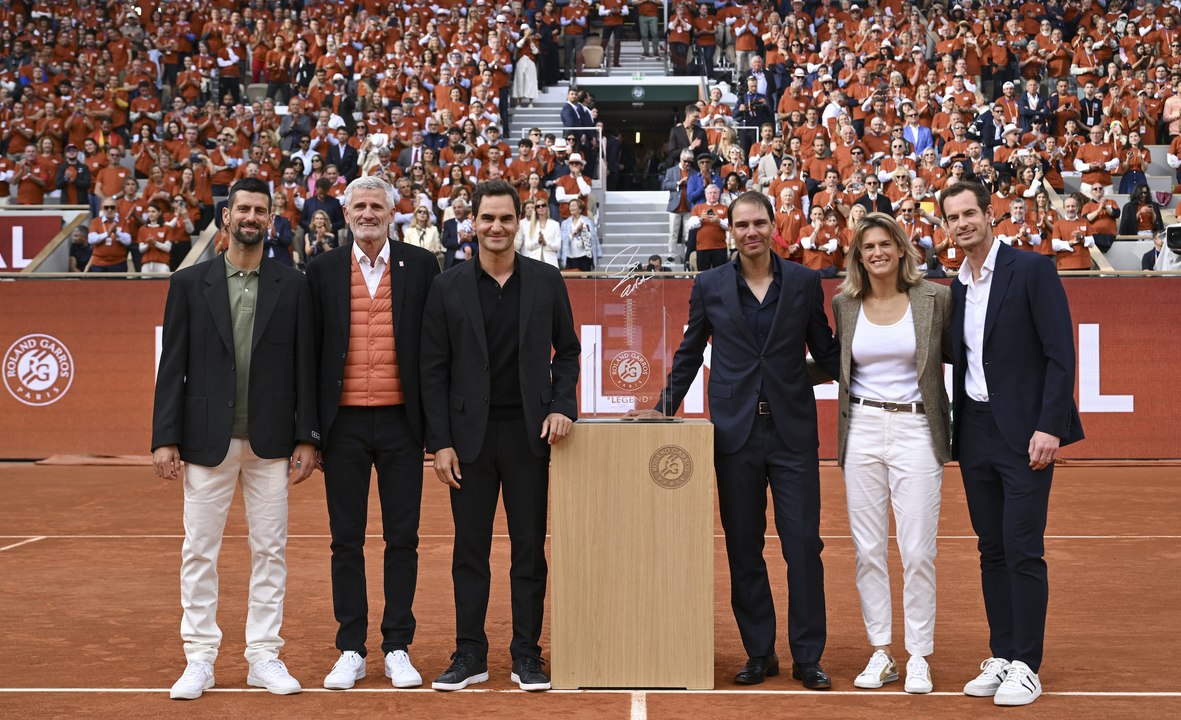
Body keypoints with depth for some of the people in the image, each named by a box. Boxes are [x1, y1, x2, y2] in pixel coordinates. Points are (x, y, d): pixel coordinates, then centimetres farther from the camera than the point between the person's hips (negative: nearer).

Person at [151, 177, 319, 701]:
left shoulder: (292, 286, 5)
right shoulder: (189, 283, 4)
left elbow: (304, 367, 4)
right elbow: (172, 367, 2)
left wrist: (306, 437, -1)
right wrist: (165, 438, -4)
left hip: (271, 442, 1)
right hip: (207, 440, 0)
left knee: (270, 550, 5)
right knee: (199, 551, 4)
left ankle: (264, 657, 15)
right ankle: (199, 659, 14)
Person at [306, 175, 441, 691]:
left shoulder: (420, 265, 3)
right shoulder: (323, 270, 5)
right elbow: (311, 349, 6)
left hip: (400, 421, 0)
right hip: (344, 422, 1)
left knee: (402, 538, 5)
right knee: (346, 540, 6)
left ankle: (397, 649, 15)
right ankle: (351, 651, 15)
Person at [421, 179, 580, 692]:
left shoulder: (546, 281, 3)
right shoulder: (448, 287, 1)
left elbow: (567, 351, 10)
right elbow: (434, 370, 1)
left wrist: (562, 405, -6)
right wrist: (440, 442, -4)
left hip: (528, 432, 0)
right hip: (470, 434, 0)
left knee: (529, 548, 5)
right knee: (469, 549, 6)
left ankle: (526, 655, 15)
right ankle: (470, 655, 16)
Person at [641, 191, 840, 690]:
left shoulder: (804, 282, 5)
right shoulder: (710, 286, 6)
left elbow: (825, 350, 10)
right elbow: (690, 353, 13)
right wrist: (665, 408, 10)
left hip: (793, 430, -1)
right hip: (735, 431, 1)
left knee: (804, 544, -2)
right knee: (743, 549, 6)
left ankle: (808, 657, 8)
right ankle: (759, 654, 17)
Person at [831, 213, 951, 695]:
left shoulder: (935, 298, -1)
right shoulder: (844, 304, 7)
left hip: (916, 429, -2)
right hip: (862, 430, 3)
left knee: (918, 551, -1)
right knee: (868, 549, 6)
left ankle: (918, 659, 11)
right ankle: (881, 653, 18)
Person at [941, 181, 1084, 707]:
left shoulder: (1031, 270, -7)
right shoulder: (957, 287, 13)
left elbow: (1060, 354, -11)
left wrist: (1049, 427, -17)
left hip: (1023, 430, -6)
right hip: (975, 432, 6)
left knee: (1023, 549, -6)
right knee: (992, 550, 10)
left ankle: (1026, 667, 2)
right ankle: (1001, 657, 18)